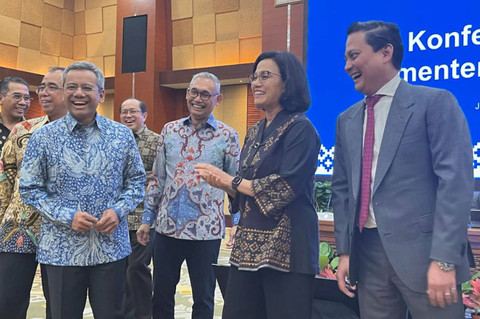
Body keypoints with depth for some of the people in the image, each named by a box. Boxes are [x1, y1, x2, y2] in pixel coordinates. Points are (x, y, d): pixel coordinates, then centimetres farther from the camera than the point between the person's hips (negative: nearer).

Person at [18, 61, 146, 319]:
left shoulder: (122, 135, 2)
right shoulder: (43, 137, -2)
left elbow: (136, 180, 8)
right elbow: (29, 189, 0)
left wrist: (118, 210, -10)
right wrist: (68, 216, -14)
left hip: (111, 247, 1)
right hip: (62, 250, 0)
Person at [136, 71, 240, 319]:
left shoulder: (227, 136, -3)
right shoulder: (169, 130, 6)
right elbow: (157, 178, 10)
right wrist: (147, 219, 9)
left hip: (207, 231, -3)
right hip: (167, 226, 3)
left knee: (203, 298, 12)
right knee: (161, 295, 14)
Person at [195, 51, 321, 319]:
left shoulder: (300, 128, -9)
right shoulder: (255, 132, 14)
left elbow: (285, 187, -19)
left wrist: (231, 181, -10)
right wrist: (221, 183, -5)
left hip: (285, 246, -7)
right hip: (249, 243, 8)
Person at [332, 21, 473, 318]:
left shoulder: (435, 102, -4)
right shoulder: (346, 121, 13)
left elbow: (455, 180, -11)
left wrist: (444, 260, -17)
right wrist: (344, 251, 8)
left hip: (422, 249, -5)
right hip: (367, 251, 5)